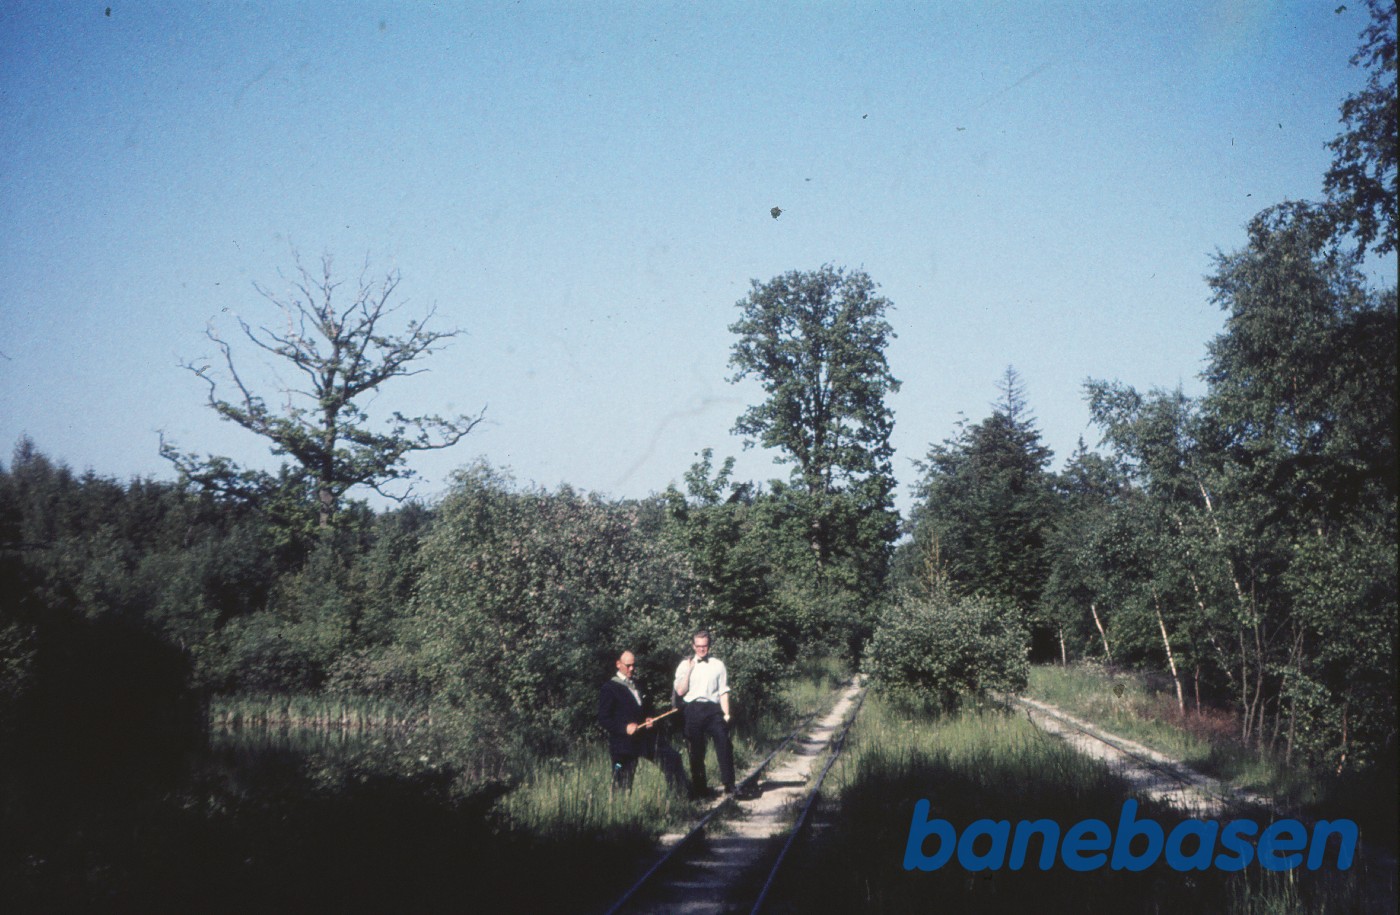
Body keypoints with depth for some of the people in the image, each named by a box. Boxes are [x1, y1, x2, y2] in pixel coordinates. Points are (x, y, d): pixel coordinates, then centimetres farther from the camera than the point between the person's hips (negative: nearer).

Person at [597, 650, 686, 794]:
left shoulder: (637, 686, 18)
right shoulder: (609, 688, -5)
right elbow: (603, 719, -10)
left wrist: (648, 720, 7)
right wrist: (625, 728, -22)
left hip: (646, 738, 7)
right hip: (624, 743, -7)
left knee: (672, 758, -2)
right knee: (623, 787, -3)